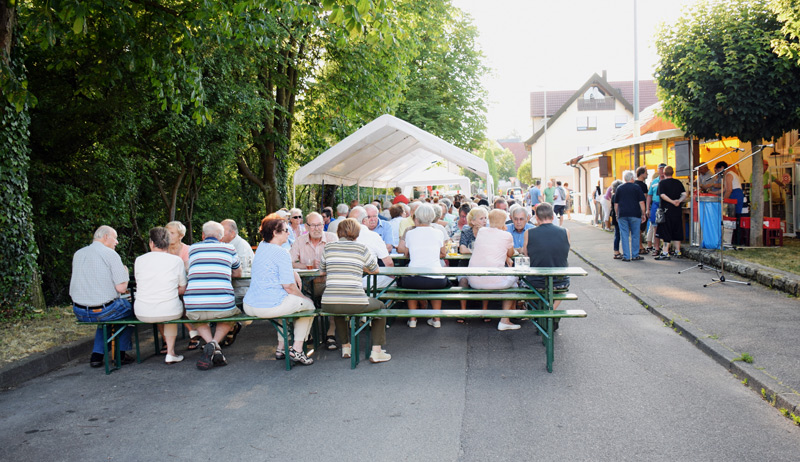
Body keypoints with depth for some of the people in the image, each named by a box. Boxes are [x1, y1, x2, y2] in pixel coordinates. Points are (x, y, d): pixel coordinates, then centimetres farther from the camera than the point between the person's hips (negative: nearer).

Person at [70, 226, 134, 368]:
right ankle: (120, 354, 22)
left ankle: (97, 355, 23)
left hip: (80, 313, 6)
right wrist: (125, 272, 5)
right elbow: (121, 288, -15)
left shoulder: (78, 254, 11)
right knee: (128, 306, 23)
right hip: (104, 310, -6)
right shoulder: (110, 254, -10)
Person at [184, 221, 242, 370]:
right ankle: (215, 344, 6)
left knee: (198, 316, 36)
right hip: (222, 306, -1)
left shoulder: (192, 248, 16)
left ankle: (211, 344, 7)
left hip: (193, 309, 1)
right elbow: (238, 273, 30)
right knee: (230, 313, 34)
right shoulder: (229, 248, 13)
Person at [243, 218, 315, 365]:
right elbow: (289, 286, -14)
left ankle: (280, 348, 34)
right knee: (309, 304, 12)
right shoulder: (281, 253, -14)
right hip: (270, 306, -9)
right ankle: (297, 350, 9)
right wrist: (303, 298, 3)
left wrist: (294, 273, 19)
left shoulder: (261, 247, 14)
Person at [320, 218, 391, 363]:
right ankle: (376, 351, 21)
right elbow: (375, 270, 18)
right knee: (381, 306, 27)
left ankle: (345, 347, 43)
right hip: (355, 304, -3)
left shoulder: (328, 248, 9)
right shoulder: (361, 248, 2)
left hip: (328, 304, 3)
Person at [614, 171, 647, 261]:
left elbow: (616, 204, 10)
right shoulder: (637, 187, 2)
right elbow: (641, 202, -1)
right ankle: (635, 255, 10)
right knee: (635, 235, 8)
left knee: (624, 236, 3)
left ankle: (626, 256, 2)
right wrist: (643, 214, 5)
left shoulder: (619, 188, 9)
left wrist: (617, 215, 17)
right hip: (635, 214, -2)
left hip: (622, 214, 2)